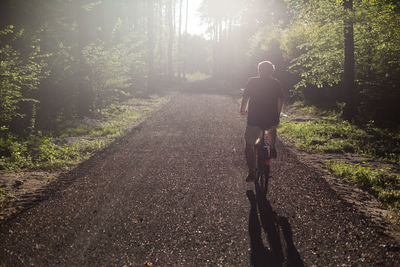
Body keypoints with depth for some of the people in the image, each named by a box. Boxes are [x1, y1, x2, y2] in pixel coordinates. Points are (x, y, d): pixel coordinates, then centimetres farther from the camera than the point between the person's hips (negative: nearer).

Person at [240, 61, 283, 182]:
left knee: (249, 145, 10)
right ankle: (272, 149, 28)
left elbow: (245, 97, -2)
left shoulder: (252, 81, 1)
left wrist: (243, 110, 13)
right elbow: (280, 99, 5)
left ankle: (251, 173, 1)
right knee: (272, 128, 39)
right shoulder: (275, 83, 6)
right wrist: (277, 114, 18)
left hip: (254, 120, -2)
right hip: (272, 120, 2)